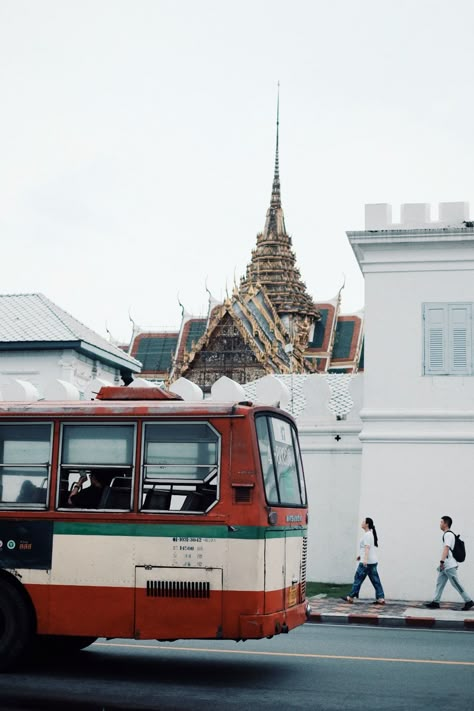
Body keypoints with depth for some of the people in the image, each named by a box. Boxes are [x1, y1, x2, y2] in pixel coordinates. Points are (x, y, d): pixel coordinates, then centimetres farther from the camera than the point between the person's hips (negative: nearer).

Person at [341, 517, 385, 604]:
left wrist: (365, 558, -36)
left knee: (358, 578, -1)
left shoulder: (367, 535, -13)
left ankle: (351, 597, 6)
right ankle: (381, 598, 0)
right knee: (375, 580, 5)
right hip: (373, 561, 10)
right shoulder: (371, 534, 18)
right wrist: (361, 555, 39)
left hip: (366, 562, -10)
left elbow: (367, 547, -25)